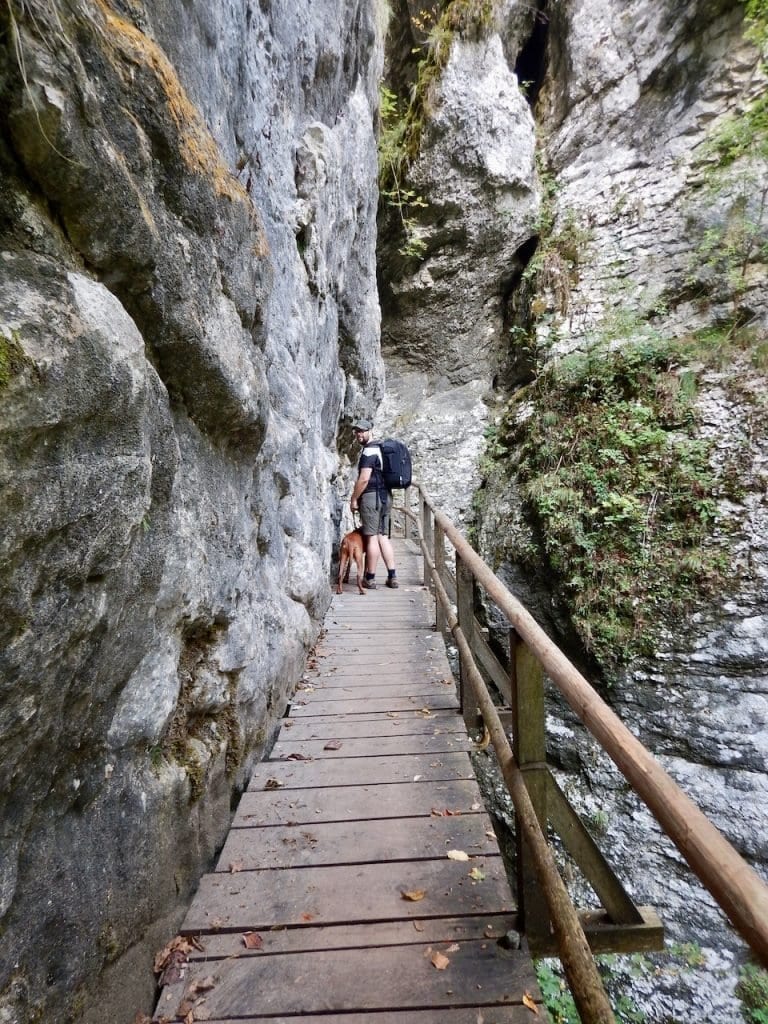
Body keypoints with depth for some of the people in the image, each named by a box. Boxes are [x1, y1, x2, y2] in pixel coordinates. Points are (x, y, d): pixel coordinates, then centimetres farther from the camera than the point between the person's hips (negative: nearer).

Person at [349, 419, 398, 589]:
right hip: (385, 495, 9)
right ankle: (392, 577, 9)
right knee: (383, 536, 9)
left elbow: (364, 479, -19)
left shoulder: (369, 450, -11)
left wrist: (354, 499, -9)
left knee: (371, 537, -5)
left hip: (371, 496, -9)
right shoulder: (380, 448, 19)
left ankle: (370, 579, 2)